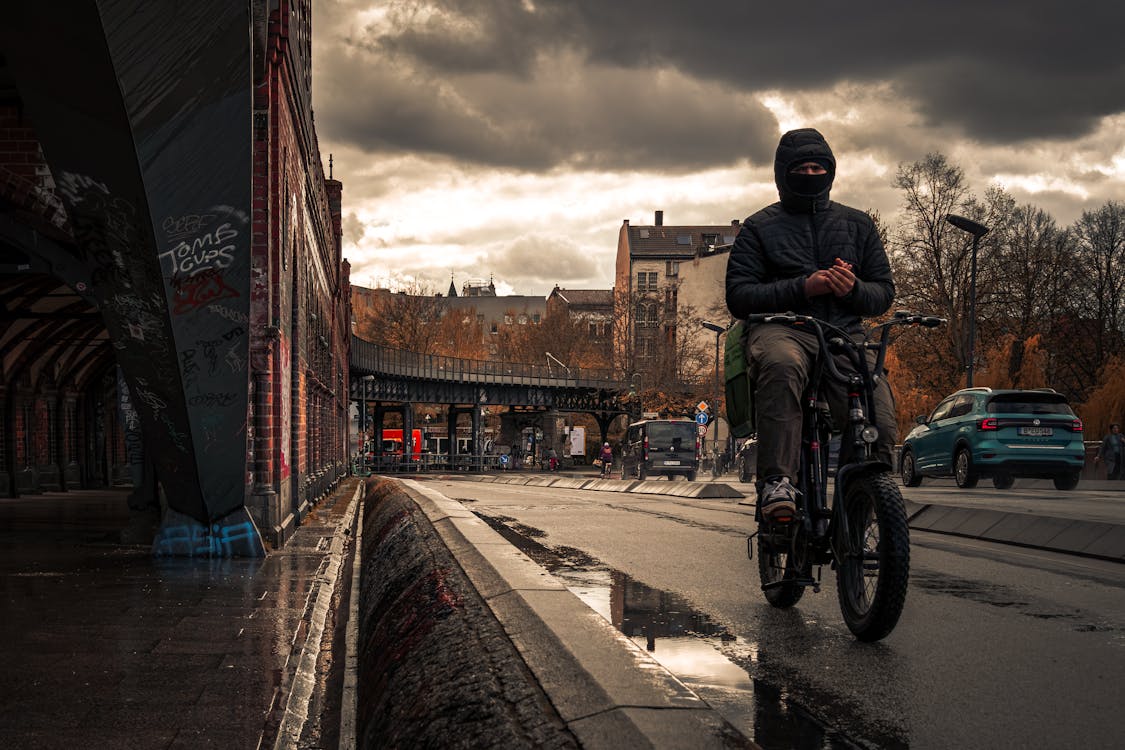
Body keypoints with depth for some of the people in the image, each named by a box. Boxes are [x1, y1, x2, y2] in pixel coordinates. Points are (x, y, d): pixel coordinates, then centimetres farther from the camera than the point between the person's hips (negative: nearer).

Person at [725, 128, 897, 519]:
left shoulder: (857, 224, 22)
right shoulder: (759, 227, 14)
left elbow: (884, 292, 19)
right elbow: (738, 297, 3)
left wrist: (853, 289, -5)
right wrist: (802, 288, -10)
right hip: (782, 328, -2)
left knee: (880, 426, -23)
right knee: (781, 364, -42)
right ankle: (777, 480, -42)